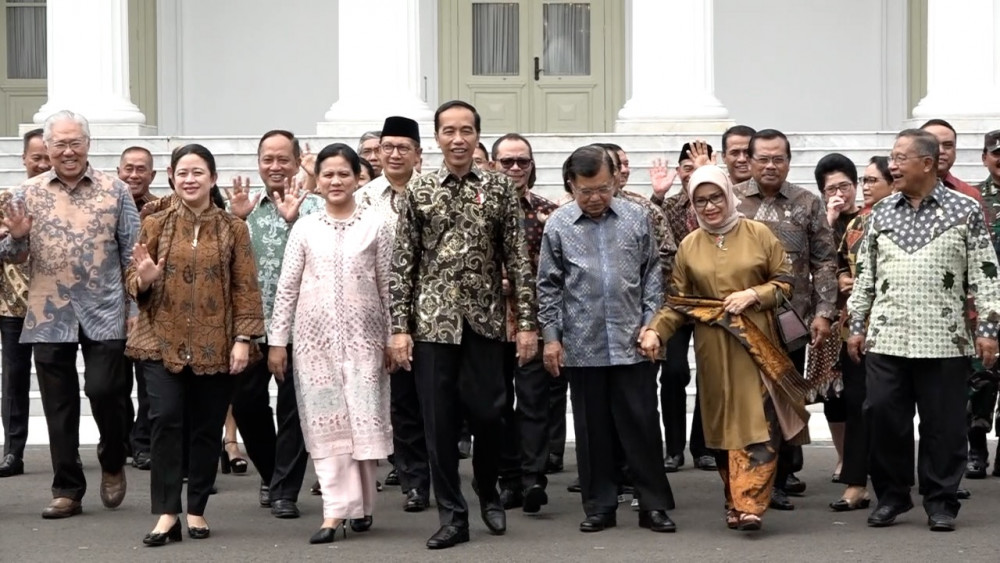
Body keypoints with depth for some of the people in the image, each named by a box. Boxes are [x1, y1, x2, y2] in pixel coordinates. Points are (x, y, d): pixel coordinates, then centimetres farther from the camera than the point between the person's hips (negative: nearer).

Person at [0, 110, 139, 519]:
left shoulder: (115, 191, 2)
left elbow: (132, 254, 2)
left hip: (104, 314, -2)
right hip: (49, 317, 2)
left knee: (105, 390, -8)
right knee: (59, 406, 6)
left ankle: (112, 463, 20)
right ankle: (67, 490, 16)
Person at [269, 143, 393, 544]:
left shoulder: (375, 226, 2)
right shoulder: (304, 228, 5)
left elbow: (388, 286, 3)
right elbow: (287, 287, 5)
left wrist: (394, 337, 0)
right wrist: (277, 340, 1)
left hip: (363, 336, -1)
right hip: (315, 337, 1)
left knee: (363, 420, -1)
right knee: (325, 424, -1)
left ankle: (361, 503, 14)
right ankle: (337, 509, 0)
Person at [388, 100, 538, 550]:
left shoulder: (500, 188, 2)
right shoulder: (418, 192, 3)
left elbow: (517, 259, 1)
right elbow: (402, 264, 2)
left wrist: (527, 322, -4)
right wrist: (399, 327, -4)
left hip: (485, 321, 0)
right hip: (432, 322, 0)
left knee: (487, 414, 2)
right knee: (439, 421, 1)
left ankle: (489, 494, 29)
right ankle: (452, 516, 11)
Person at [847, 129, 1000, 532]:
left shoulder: (965, 211, 1)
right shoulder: (881, 213, 10)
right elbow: (865, 274, 15)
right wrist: (856, 327, 11)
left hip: (944, 340, -3)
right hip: (885, 338, 3)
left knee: (943, 423, 2)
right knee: (883, 418, 3)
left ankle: (941, 502, 14)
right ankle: (891, 496, 18)